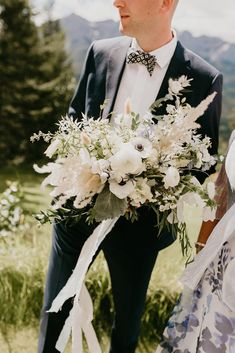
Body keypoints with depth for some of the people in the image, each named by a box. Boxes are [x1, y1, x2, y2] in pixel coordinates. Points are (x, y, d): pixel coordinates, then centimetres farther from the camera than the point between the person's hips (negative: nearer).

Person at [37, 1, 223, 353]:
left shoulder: (204, 79, -11)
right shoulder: (100, 53, -2)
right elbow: (74, 120, 8)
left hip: (138, 221, -2)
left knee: (129, 315, 21)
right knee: (56, 308, 19)